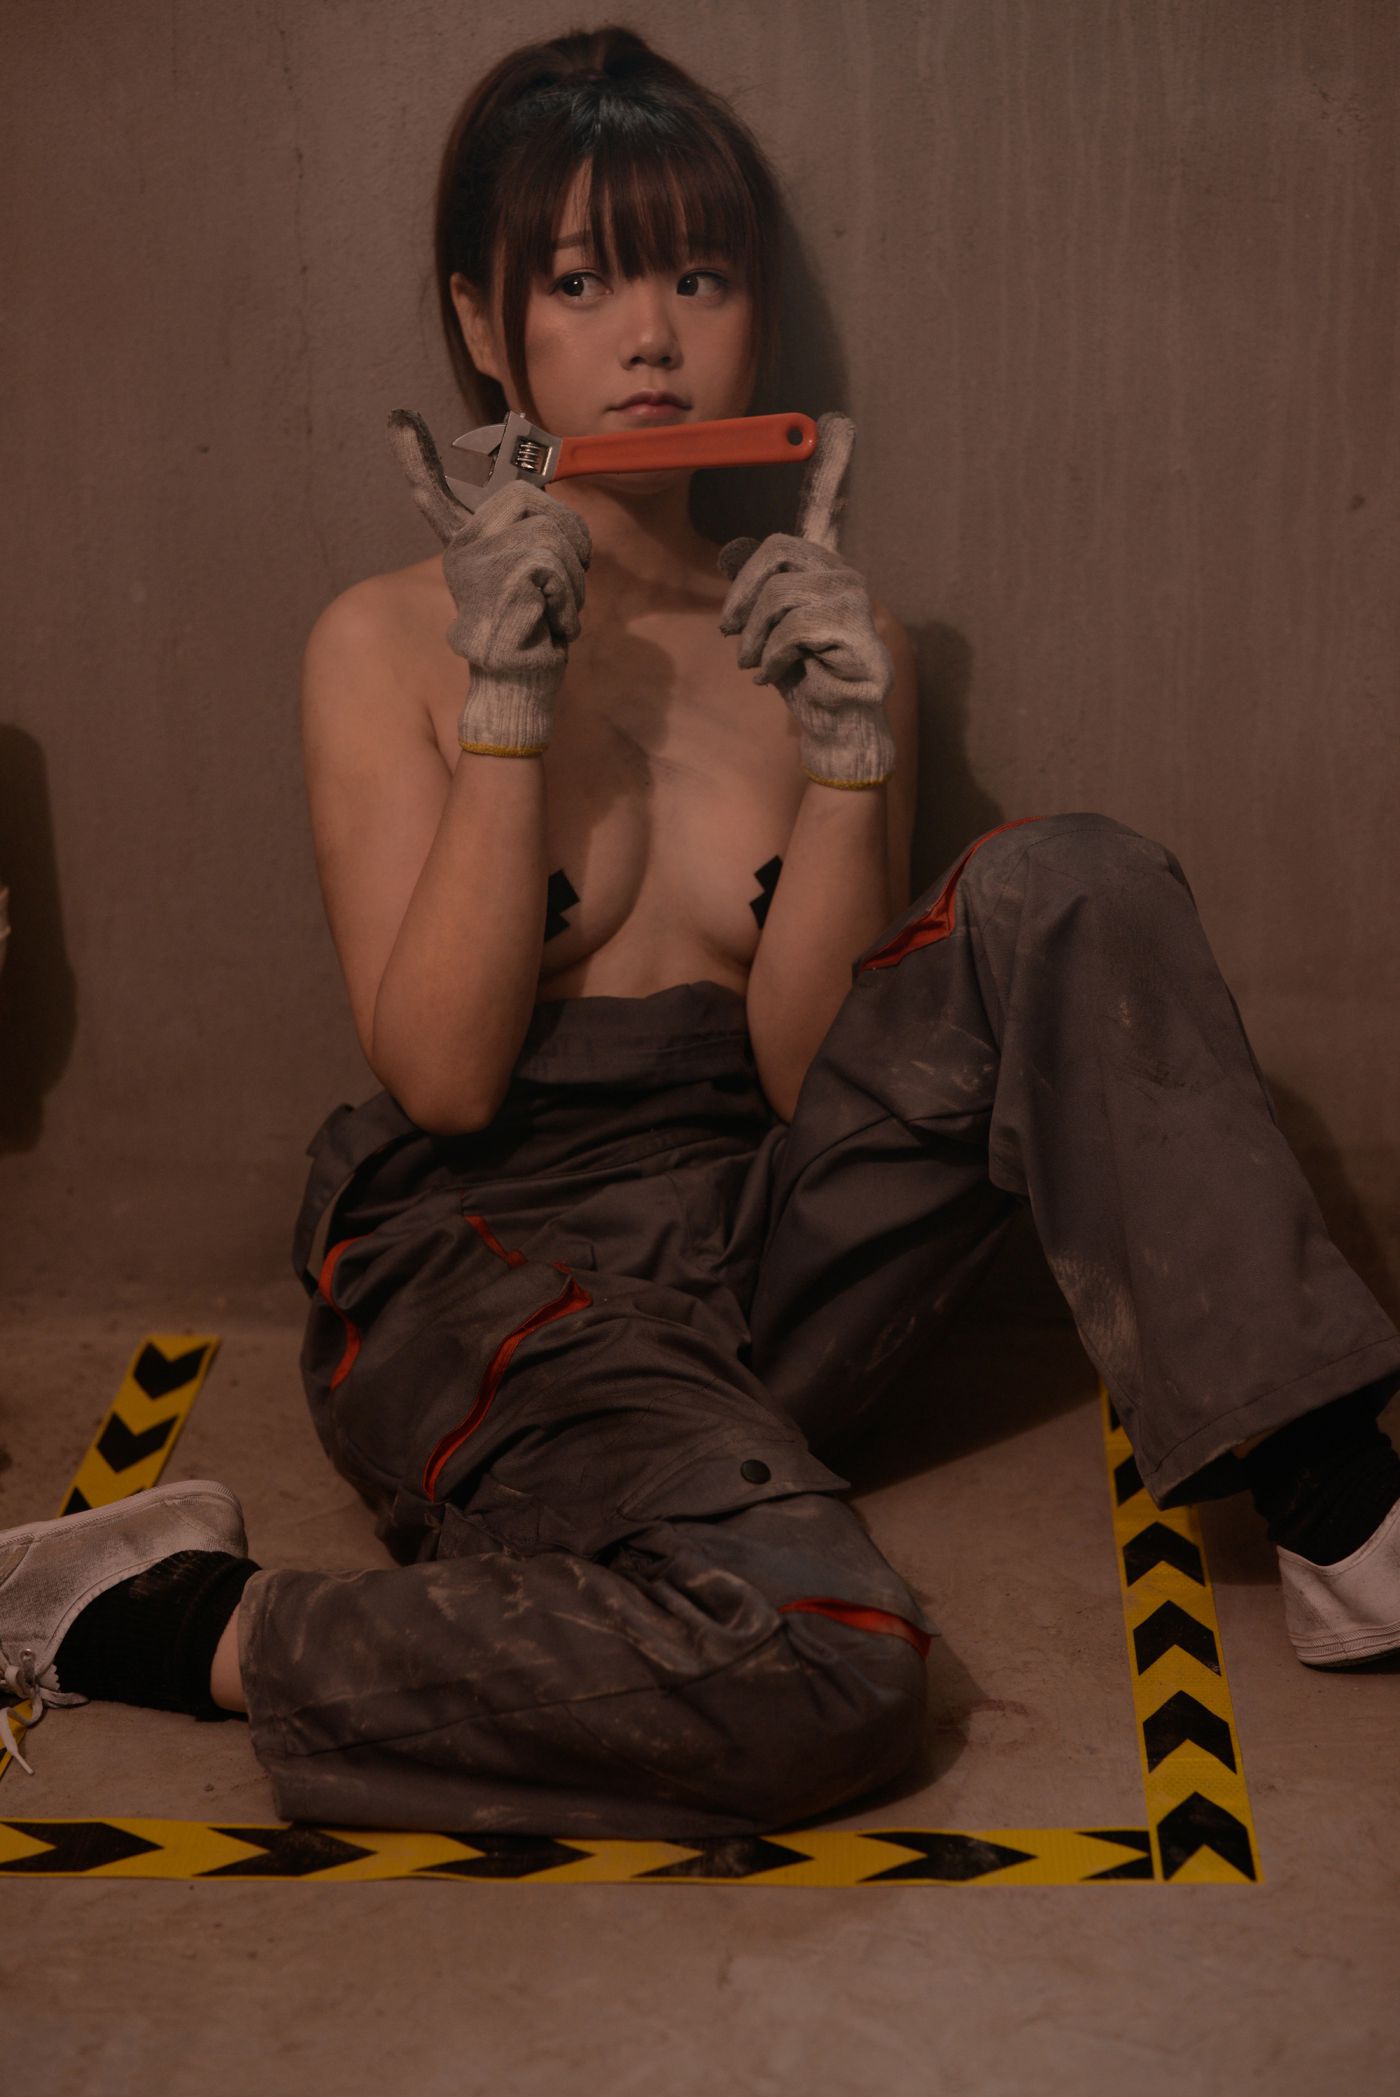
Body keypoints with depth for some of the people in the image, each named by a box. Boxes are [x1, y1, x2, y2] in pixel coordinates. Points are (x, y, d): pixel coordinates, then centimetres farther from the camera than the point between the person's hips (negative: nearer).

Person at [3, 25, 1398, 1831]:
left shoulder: (822, 639, 7)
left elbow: (801, 1069, 0)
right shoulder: (389, 644, -2)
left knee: (1070, 892, -16)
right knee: (821, 1665, -34)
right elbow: (444, 1076, -11)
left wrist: (849, 755, -12)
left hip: (761, 1255, 4)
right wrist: (508, 705, -18)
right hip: (486, 1265, -4)